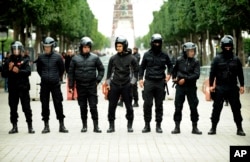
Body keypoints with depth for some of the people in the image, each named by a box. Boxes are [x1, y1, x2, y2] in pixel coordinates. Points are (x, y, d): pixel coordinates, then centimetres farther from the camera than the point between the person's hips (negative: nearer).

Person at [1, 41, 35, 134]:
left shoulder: (24, 61, 3)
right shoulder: (8, 61, 8)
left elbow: (28, 71, -11)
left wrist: (18, 71, -24)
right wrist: (9, 69, -12)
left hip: (23, 88, -2)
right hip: (12, 88, 2)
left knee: (26, 108, -1)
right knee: (13, 108, 7)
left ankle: (30, 126, 5)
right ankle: (14, 127, 16)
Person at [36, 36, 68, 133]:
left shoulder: (57, 57, -3)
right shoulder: (41, 57, 1)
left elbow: (62, 69, 9)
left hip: (55, 84, -2)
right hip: (44, 85, 2)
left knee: (58, 104, -1)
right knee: (45, 105, 5)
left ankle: (61, 125, 6)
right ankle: (46, 125, 13)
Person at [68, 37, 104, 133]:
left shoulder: (95, 58, 2)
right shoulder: (75, 59, 2)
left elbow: (101, 69, 10)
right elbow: (71, 72, 6)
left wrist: (98, 80, -1)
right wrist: (71, 86, 3)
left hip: (92, 86, -1)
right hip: (80, 86, 1)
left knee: (93, 107, -3)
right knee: (83, 107, 7)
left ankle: (96, 126, 2)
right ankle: (84, 125, 18)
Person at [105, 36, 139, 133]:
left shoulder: (131, 58, -1)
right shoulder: (113, 58, 5)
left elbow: (135, 71, 7)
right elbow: (109, 71, 11)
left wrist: (132, 82, -1)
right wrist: (108, 83, 5)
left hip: (126, 86, -2)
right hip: (114, 85, 2)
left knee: (129, 106, 4)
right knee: (111, 106, 1)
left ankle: (130, 125, 15)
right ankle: (111, 126, 9)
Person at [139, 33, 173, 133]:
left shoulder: (164, 56, 8)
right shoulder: (147, 55, 6)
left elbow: (170, 66, 20)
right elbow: (142, 67, 11)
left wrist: (169, 74, 2)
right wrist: (140, 78, -1)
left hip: (160, 82, 1)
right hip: (149, 82, -1)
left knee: (159, 105, 5)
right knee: (147, 104, -4)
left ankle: (158, 125, 12)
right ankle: (147, 125, 4)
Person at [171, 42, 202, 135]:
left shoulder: (195, 62, -2)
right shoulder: (179, 60, 1)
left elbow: (196, 75, -12)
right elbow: (174, 70, 19)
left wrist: (185, 79, -17)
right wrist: (174, 78, 6)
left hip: (191, 87, 0)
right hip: (180, 87, 1)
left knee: (193, 107, 2)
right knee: (178, 107, 2)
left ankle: (195, 127, 11)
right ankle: (177, 127, 11)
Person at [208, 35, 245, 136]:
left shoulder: (236, 59, 6)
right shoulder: (217, 59, 1)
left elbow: (240, 73, 10)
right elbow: (212, 73, 1)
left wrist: (242, 85, 6)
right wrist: (211, 85, -4)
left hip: (233, 88, 1)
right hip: (220, 88, -1)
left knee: (236, 108, 3)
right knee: (217, 108, 3)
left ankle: (239, 128, 10)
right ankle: (213, 128, 12)